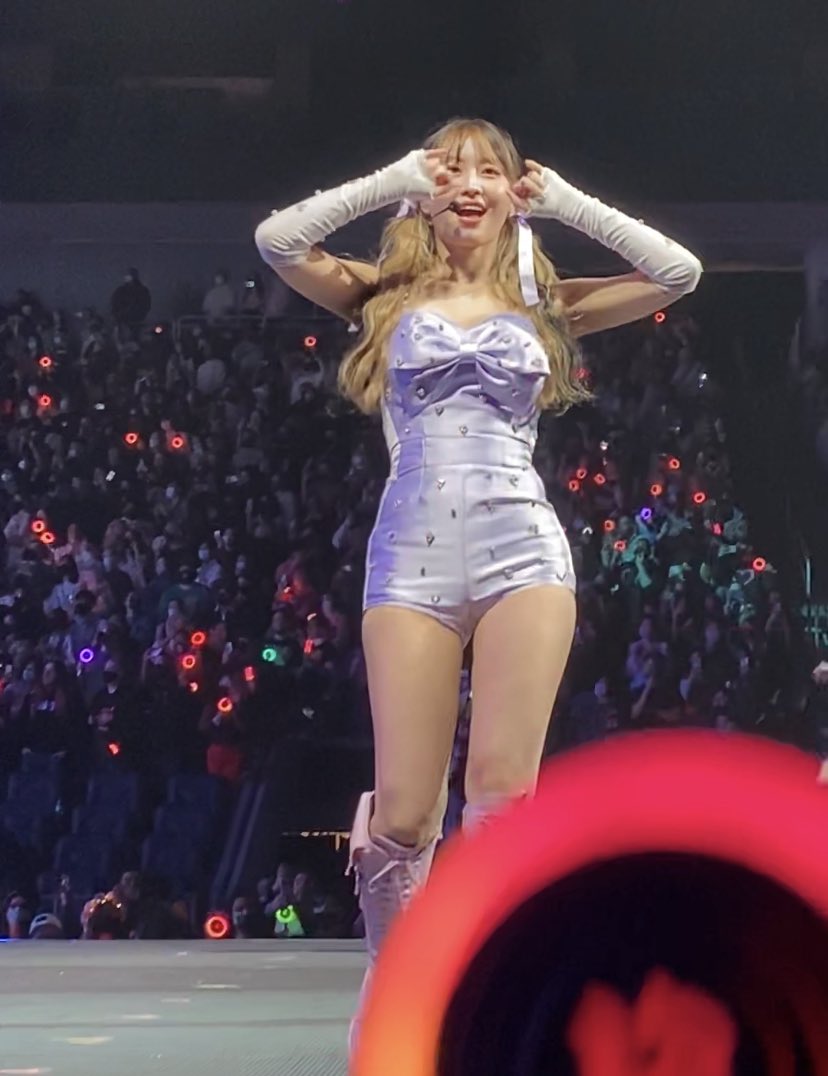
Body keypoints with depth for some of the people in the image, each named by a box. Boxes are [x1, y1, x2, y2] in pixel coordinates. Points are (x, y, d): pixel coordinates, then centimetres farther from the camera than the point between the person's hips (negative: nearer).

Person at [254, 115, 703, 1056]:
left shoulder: (541, 302, 16)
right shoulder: (386, 299, 14)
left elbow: (678, 272, 9)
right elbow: (277, 240, -1)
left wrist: (560, 200, 10)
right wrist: (393, 181, 5)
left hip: (522, 547, 1)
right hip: (412, 554, 0)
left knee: (502, 791, -11)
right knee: (405, 809, -6)